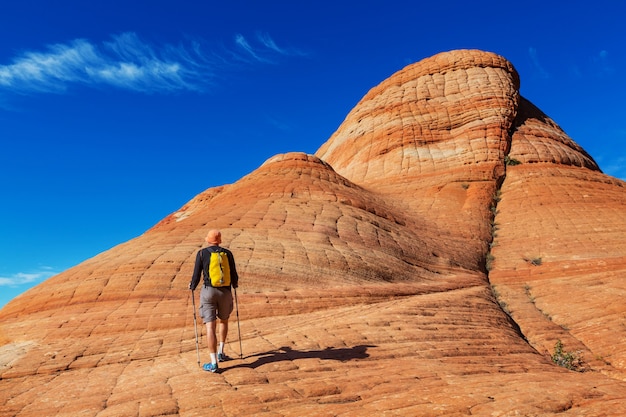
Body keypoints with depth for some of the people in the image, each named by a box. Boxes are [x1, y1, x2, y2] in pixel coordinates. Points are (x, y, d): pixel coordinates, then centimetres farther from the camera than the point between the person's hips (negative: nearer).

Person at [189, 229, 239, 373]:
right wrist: (235, 283, 29)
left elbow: (196, 275, 0)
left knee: (210, 326, -2)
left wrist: (192, 286, 21)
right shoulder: (227, 253, 5)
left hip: (208, 291, -2)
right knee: (223, 320, 26)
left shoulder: (201, 253, 0)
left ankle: (214, 364, -4)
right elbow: (234, 275, 6)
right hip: (225, 291, 2)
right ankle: (220, 353, 27)